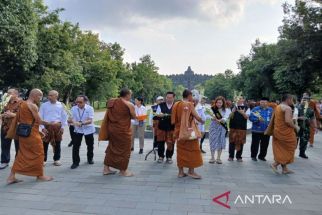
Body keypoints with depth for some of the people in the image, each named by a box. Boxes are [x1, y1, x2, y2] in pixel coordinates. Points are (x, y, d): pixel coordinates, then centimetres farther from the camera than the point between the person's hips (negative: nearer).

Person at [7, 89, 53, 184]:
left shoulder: (22, 104, 12)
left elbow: (20, 119, 16)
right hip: (32, 133, -9)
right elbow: (39, 121, -16)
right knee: (38, 153, 5)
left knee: (22, 154, 14)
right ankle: (40, 175, 16)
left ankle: (11, 176, 15)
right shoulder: (33, 106, -16)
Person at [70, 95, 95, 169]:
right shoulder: (74, 108, -9)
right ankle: (75, 162, 7)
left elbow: (90, 121, -23)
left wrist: (82, 123, -40)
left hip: (88, 130, -1)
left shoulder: (90, 108, -17)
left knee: (90, 145, 13)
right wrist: (74, 122, -34)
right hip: (78, 130, 1)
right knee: (75, 146, -6)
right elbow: (72, 118, -10)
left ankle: (90, 159, 36)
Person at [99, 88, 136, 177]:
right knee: (124, 149, 8)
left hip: (111, 128, 6)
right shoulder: (129, 105, -13)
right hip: (123, 130, -6)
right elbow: (134, 117, -3)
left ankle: (106, 168, 25)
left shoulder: (111, 102, 5)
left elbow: (108, 115, 10)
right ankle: (123, 171, 17)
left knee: (111, 148, 19)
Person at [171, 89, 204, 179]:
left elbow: (173, 120, 5)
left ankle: (181, 172, 16)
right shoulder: (189, 104, -11)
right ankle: (191, 171, 10)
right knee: (192, 150, 6)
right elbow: (197, 117, -11)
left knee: (181, 151, 11)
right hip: (189, 131, -5)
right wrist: (202, 121, 8)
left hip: (180, 132, 6)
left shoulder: (176, 105, 4)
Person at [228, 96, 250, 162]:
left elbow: (247, 117, -6)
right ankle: (231, 156, 13)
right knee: (232, 141, 4)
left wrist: (243, 113, -23)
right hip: (233, 126, 1)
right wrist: (233, 112, -18)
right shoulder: (233, 107, 5)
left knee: (240, 142, 4)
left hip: (242, 127, -1)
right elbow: (230, 117, 1)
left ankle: (239, 156, 15)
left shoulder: (246, 108, 2)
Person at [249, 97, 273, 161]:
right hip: (256, 130, -2)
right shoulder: (255, 109, -2)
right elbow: (251, 117, -8)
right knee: (255, 144, 4)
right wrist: (258, 119, -22)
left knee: (265, 144, 9)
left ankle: (262, 156, 25)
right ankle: (253, 156, 18)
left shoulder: (271, 110, 6)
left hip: (266, 130, 3)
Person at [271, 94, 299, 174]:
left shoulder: (277, 107, 13)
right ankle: (275, 164, 0)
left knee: (281, 150, 13)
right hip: (285, 132, -8)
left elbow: (272, 120, 17)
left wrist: (270, 130, 22)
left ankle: (284, 169, 20)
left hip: (277, 131, 9)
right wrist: (295, 127, -12)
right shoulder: (287, 108, -14)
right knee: (289, 150, 5)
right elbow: (288, 121, -25)